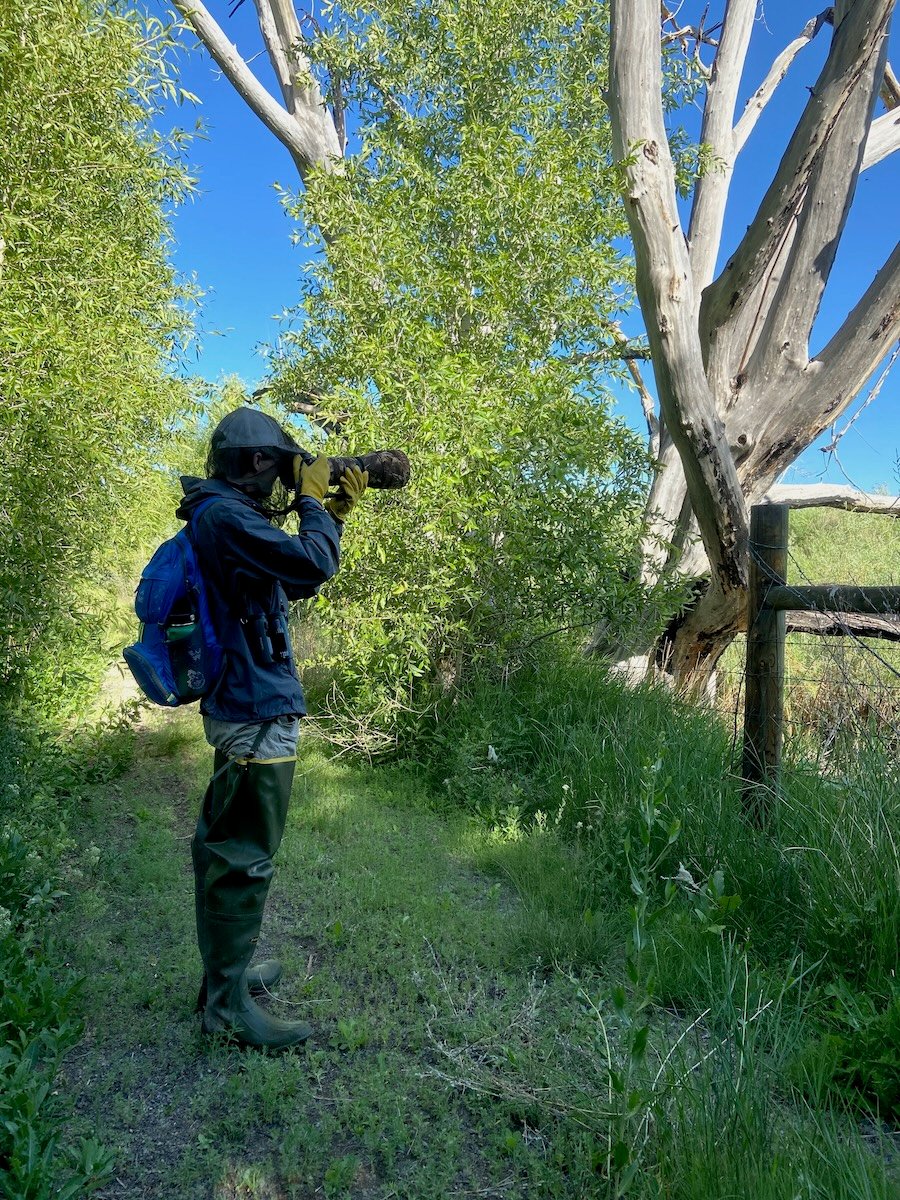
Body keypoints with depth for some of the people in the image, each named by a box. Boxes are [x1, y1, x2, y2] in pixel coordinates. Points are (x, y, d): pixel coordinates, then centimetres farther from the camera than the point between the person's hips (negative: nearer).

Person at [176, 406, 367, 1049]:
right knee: (246, 855, -2)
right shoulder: (226, 515, -17)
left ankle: (225, 968, 33)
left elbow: (299, 583, 18)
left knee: (224, 843, 18)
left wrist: (337, 511, 12)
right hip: (258, 711, -11)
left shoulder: (225, 517, 16)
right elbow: (315, 564, -24)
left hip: (236, 705, 11)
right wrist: (312, 499, -7)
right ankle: (227, 1002, 10)